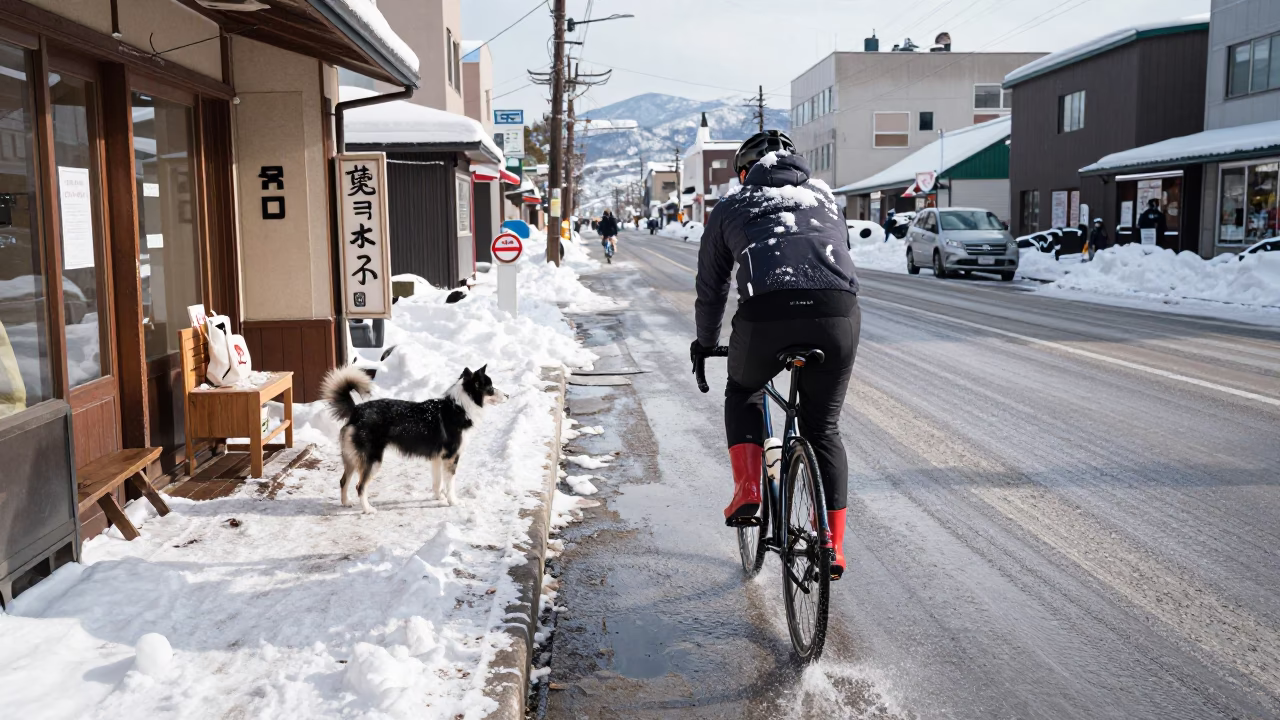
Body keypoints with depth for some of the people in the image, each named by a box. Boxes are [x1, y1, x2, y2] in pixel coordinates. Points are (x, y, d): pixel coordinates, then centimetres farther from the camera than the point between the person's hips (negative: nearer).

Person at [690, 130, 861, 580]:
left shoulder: (731, 207, 24)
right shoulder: (825, 198, 31)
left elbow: (710, 287, 29)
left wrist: (705, 343, 44)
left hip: (766, 313, -2)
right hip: (839, 312, 2)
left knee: (743, 393, 29)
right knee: (823, 429, 18)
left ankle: (747, 488, 13)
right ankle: (832, 545, 16)